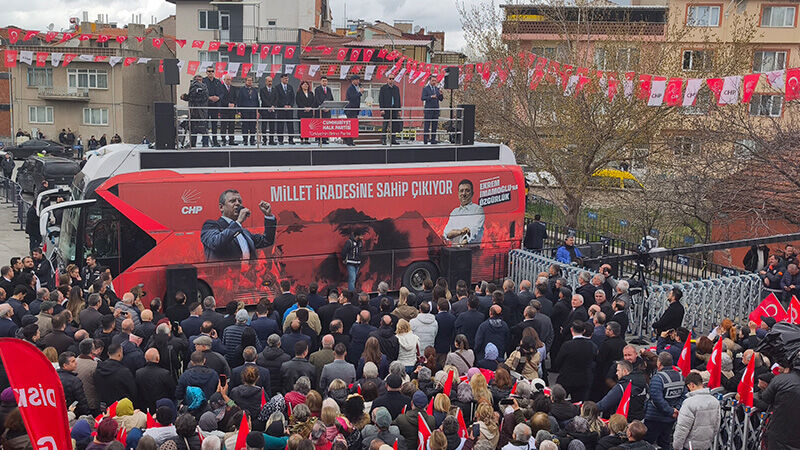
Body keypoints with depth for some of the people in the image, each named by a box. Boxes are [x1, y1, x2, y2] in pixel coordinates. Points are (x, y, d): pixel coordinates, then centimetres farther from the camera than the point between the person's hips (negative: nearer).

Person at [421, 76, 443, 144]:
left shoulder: (437, 88, 15)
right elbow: (423, 98, -11)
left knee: (435, 124, 3)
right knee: (427, 124, -6)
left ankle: (433, 139, 6)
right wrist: (431, 96, -21)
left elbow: (441, 99, 12)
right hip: (428, 109, -5)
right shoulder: (425, 88, 0)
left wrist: (441, 94, -8)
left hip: (436, 109, 5)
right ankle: (425, 139, -3)